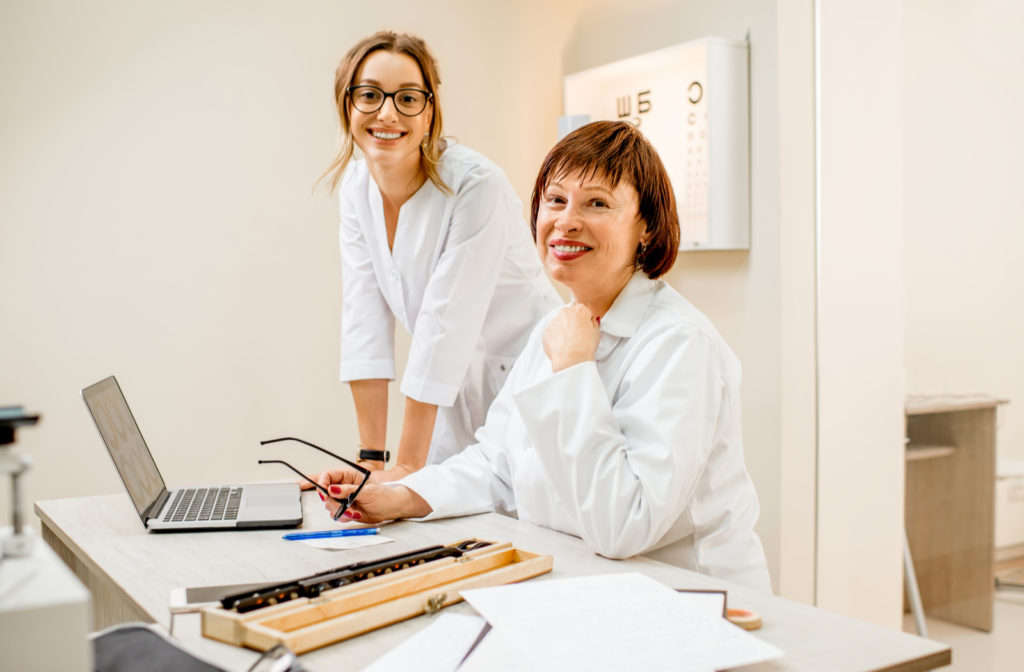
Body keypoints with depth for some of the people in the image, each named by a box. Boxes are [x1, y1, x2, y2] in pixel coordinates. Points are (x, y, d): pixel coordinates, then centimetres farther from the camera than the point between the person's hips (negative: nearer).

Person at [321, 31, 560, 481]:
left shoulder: (476, 186, -23)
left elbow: (446, 325, -23)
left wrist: (408, 467, -19)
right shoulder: (355, 190, -3)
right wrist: (371, 459, -9)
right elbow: (364, 317, -6)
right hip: (456, 393, 5)